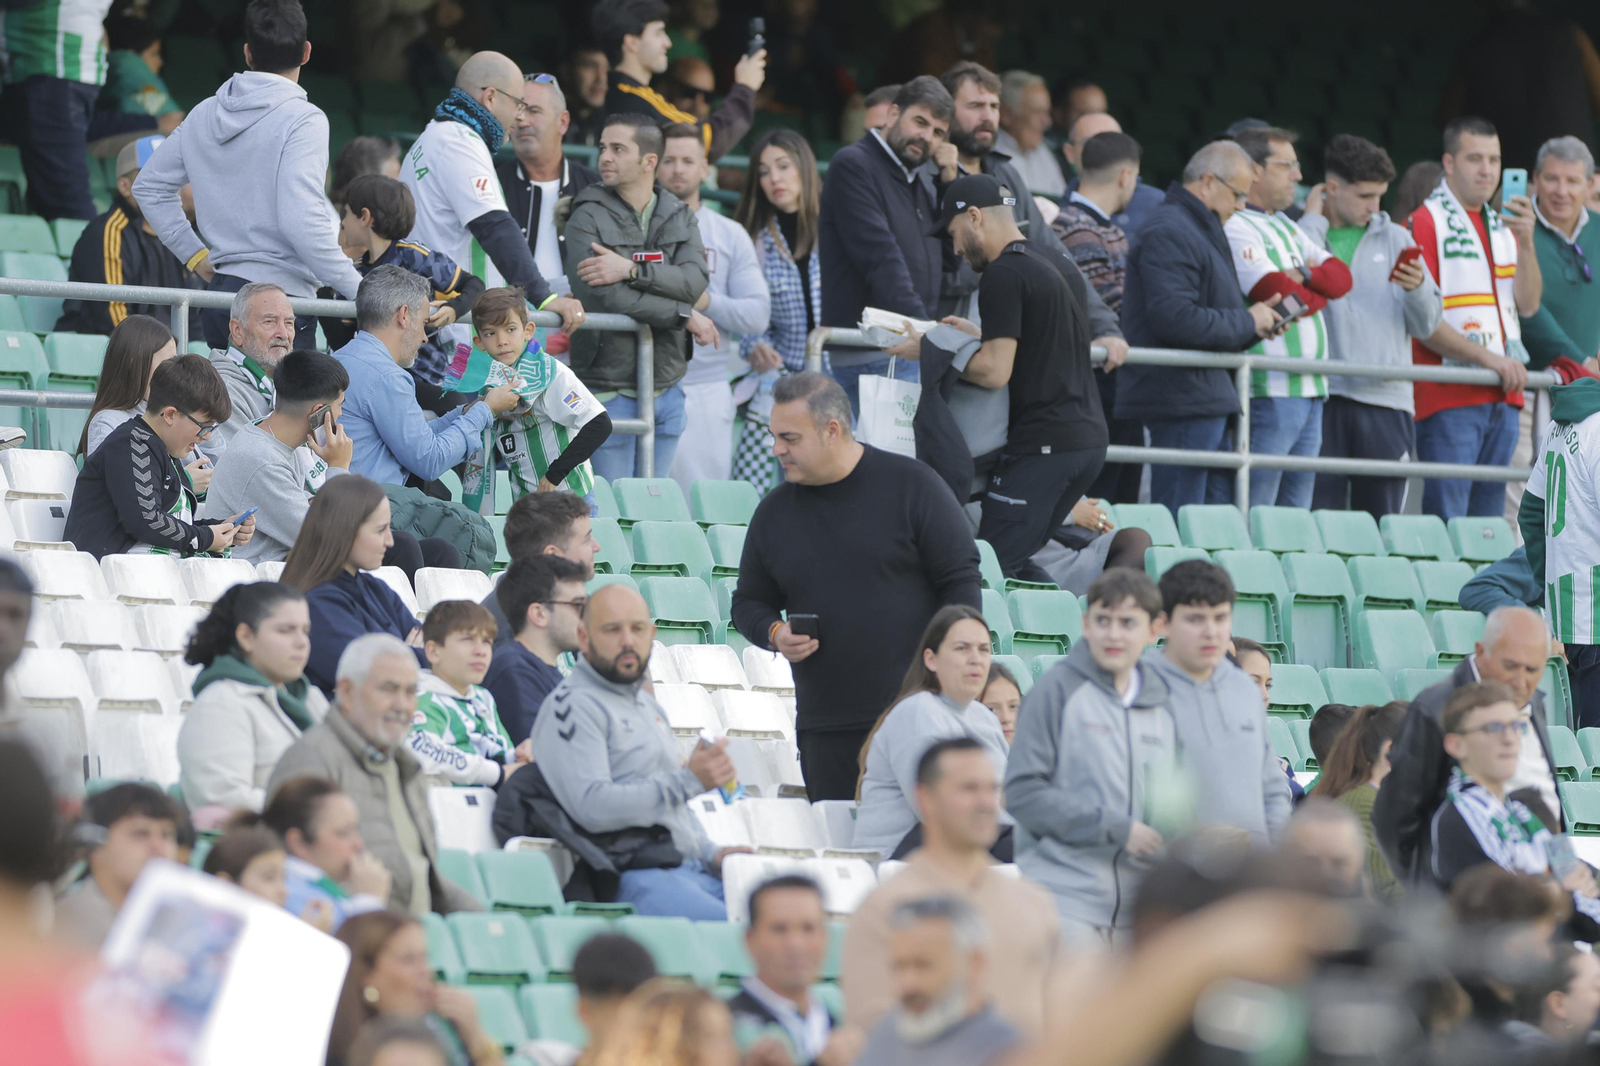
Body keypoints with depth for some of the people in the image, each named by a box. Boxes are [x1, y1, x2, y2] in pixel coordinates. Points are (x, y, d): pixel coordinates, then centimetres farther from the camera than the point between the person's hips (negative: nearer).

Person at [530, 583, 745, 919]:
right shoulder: (573, 706, -3)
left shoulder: (647, 706, 27)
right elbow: (593, 808, -16)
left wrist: (711, 853, 16)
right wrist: (689, 780, -19)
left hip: (689, 869, 9)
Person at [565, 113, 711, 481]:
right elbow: (599, 294, -19)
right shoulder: (589, 216, -5)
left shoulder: (679, 217, 9)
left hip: (665, 391, 4)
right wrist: (684, 315, -13)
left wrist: (630, 270, -22)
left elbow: (695, 281, -9)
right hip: (609, 389, -4)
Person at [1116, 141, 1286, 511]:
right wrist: (1246, 323, -12)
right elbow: (1175, 318, -24)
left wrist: (1255, 321, 9)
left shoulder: (1202, 231, 22)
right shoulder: (1169, 233, -13)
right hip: (1182, 399, -11)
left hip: (1209, 400, 11)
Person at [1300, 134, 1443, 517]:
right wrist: (1314, 219, -3)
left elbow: (1427, 324, 13)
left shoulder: (1395, 239, 16)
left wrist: (1417, 289, -8)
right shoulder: (1303, 232, 8)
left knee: (1382, 522, 1)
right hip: (1321, 398, -2)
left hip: (1385, 399, 2)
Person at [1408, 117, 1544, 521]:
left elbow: (1528, 304, 8)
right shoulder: (1425, 223, -5)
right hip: (1449, 398, -7)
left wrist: (1525, 242, -6)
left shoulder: (1502, 226, 17)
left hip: (1503, 399, 7)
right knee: (1447, 524, -10)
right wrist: (1488, 357, -16)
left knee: (1488, 521, 8)